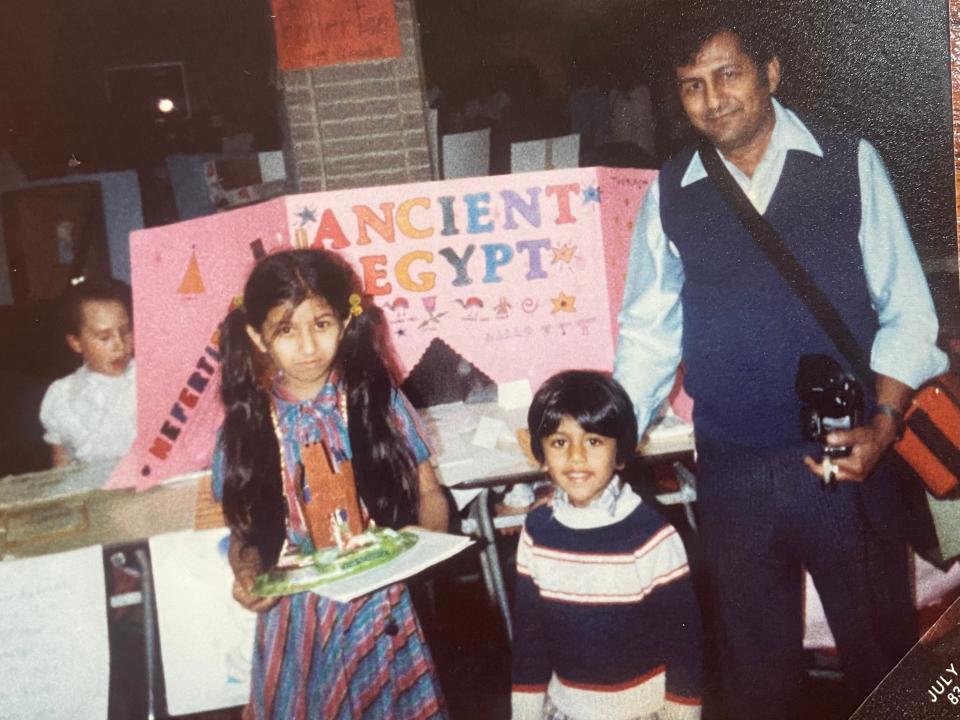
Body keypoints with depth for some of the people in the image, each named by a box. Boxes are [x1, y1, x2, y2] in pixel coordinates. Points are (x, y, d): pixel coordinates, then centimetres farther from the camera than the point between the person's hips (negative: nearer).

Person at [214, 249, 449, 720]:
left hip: (382, 611, 0)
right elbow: (244, 533, 6)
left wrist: (425, 541, -18)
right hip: (296, 618, 1)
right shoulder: (246, 425, -2)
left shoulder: (378, 400, -4)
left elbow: (429, 494, 2)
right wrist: (246, 574, -14)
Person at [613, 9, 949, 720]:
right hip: (732, 473, 1)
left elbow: (907, 312, -1)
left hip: (847, 460, -1)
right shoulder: (670, 193, 2)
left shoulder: (851, 163, -1)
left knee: (883, 651, 13)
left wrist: (884, 424, -14)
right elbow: (649, 332, 6)